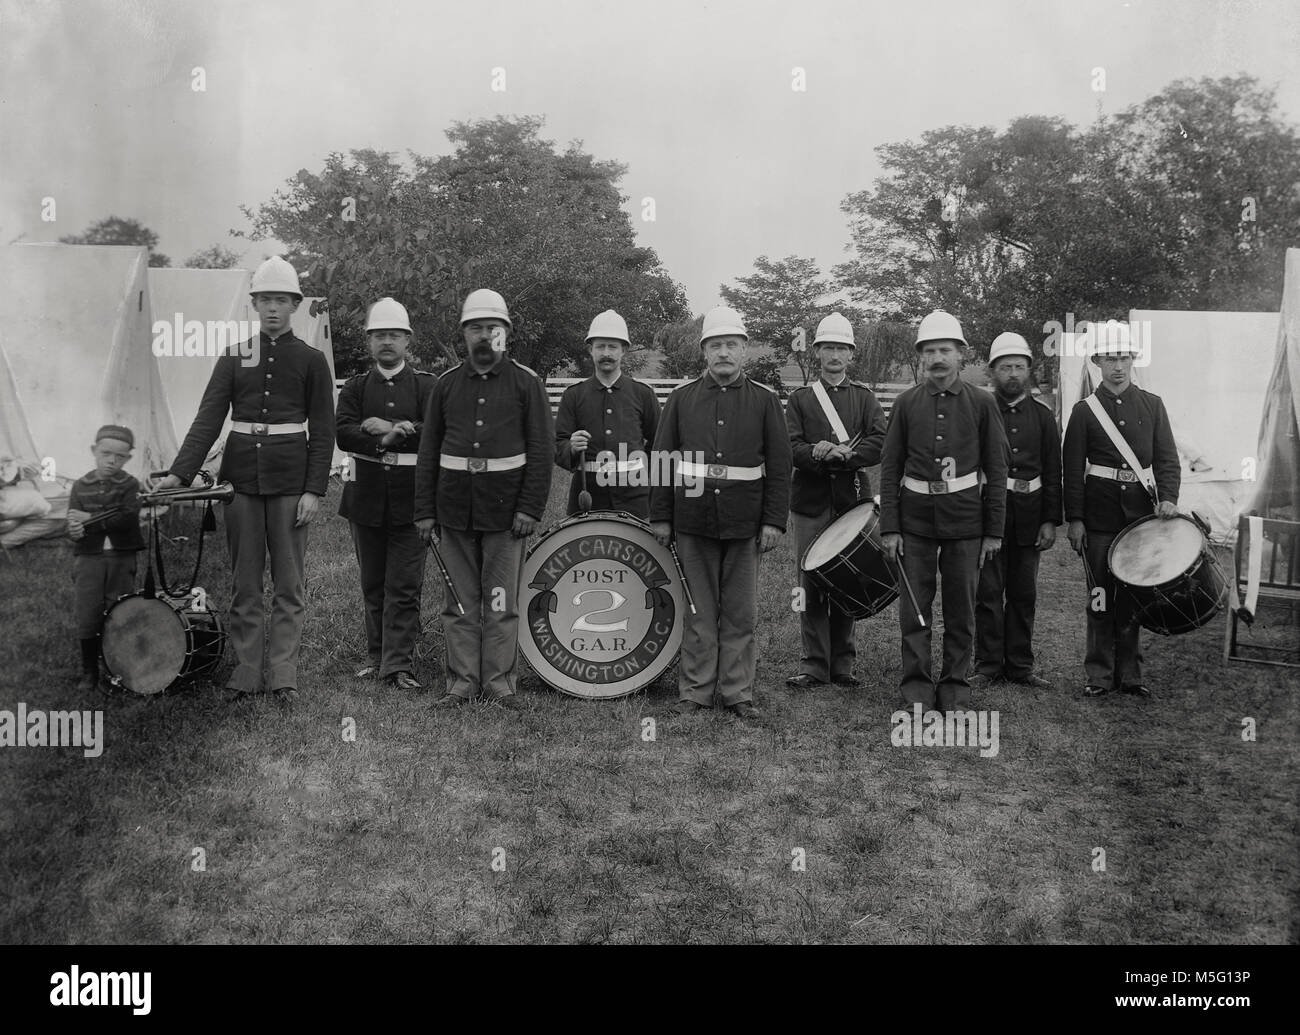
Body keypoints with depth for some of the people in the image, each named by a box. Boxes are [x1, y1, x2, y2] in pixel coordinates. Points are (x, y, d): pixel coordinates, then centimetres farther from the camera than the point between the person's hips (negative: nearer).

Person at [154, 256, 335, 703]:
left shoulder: (312, 360, 3)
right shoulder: (233, 358, 8)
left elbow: (322, 431, -1)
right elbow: (208, 418, 2)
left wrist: (314, 490, -9)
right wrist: (180, 472, -9)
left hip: (290, 481, -2)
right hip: (241, 477, 2)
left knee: (288, 582, 2)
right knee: (244, 582, 7)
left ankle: (284, 675, 8)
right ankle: (246, 672, 14)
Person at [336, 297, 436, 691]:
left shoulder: (426, 386, 4)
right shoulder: (355, 388, 10)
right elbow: (344, 433, -6)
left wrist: (388, 429, -13)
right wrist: (392, 436, -18)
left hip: (410, 499, -3)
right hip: (366, 496, 3)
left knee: (404, 586, -4)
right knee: (373, 585, 12)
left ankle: (399, 664, 0)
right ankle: (378, 656, 24)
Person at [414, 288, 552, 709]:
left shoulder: (526, 383, 1)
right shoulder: (446, 384, 9)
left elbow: (541, 449, -3)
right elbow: (428, 450, 9)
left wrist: (530, 507, -10)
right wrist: (424, 511, 4)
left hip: (505, 509, -3)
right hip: (455, 508, 3)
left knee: (501, 600, 3)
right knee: (460, 600, 7)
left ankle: (499, 680, 13)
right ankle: (462, 680, 16)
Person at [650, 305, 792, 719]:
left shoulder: (765, 400, 4)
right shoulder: (681, 398, 6)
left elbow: (779, 465, 2)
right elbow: (661, 459, 6)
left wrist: (774, 521, -4)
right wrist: (660, 516, 1)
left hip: (744, 525, 0)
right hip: (693, 522, 0)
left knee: (740, 613, 6)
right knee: (698, 610, 7)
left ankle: (738, 692, 17)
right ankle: (695, 691, 17)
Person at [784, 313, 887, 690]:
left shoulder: (865, 398, 11)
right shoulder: (799, 399, 9)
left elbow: (880, 445, -4)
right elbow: (792, 448, -3)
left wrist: (839, 454, -17)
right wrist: (822, 454, -22)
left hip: (852, 501, 1)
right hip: (810, 503, -1)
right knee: (811, 586, -1)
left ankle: (842, 663, 15)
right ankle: (814, 665, 7)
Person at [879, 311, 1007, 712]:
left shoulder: (982, 404, 1)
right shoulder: (906, 403, 3)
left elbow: (996, 471, 2)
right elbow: (890, 468, 3)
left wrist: (994, 531, -1)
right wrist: (889, 528, -3)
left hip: (964, 519, 0)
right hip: (915, 519, 1)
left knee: (961, 610, 7)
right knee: (914, 607, 4)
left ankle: (955, 686, 19)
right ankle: (916, 686, 15)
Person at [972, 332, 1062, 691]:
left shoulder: (1042, 416, 9)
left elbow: (1052, 473, 8)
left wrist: (1050, 520, 1)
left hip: (1028, 518, 3)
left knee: (1023, 594, 8)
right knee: (988, 592, -1)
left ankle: (1019, 665, 18)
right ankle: (988, 665, 9)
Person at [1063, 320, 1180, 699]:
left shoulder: (1152, 405, 7)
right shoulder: (1084, 410, 1)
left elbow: (1167, 458, 4)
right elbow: (1073, 469, -1)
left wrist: (1168, 497, -12)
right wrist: (1074, 519, -6)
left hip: (1141, 512, 2)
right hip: (1100, 517, -2)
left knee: (1132, 595, 7)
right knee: (1100, 596, 3)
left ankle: (1129, 672, 18)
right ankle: (1100, 674, 12)